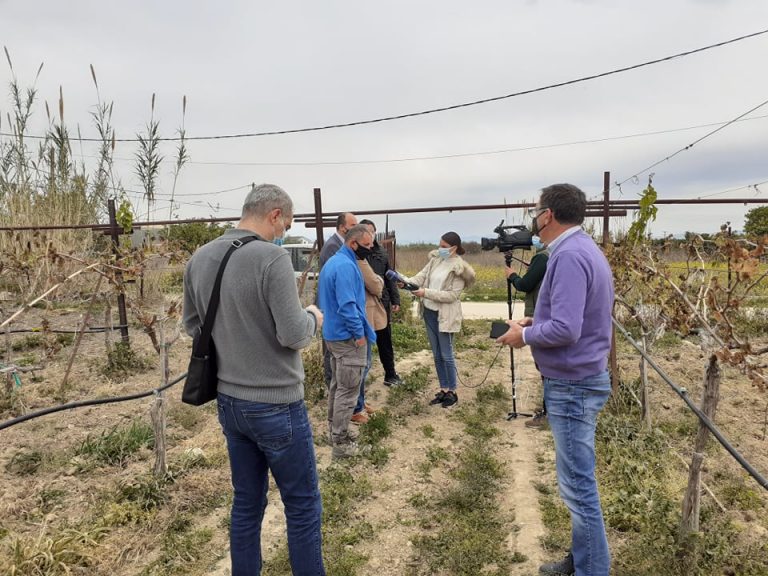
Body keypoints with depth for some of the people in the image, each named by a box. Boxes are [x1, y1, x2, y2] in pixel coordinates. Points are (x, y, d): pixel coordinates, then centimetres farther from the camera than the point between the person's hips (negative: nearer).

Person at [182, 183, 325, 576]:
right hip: (276, 404, -7)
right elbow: (294, 335, -21)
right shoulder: (272, 258, -20)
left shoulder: (199, 258, 2)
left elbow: (192, 324, 12)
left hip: (228, 402, 7)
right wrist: (313, 318, -1)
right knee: (303, 506, 10)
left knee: (246, 504, 20)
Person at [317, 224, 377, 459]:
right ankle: (340, 443, 5)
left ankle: (335, 430, 31)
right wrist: (359, 333, -17)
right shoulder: (346, 266, -20)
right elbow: (347, 305, -27)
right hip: (348, 337, -10)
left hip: (333, 334, 10)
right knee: (348, 390, -2)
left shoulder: (332, 261, 13)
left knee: (337, 385, 19)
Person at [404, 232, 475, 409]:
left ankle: (452, 392, 17)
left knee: (446, 355, 2)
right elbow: (422, 276, 0)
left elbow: (452, 295, -19)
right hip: (429, 312, 7)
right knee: (437, 355, 14)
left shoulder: (459, 268, -14)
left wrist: (426, 292, -24)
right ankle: (443, 389, 25)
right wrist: (406, 281, -20)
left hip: (445, 316, -6)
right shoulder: (436, 258, 5)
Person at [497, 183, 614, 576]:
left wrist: (524, 335, -12)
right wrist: (537, 322, 7)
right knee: (579, 481, 21)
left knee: (577, 485, 2)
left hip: (572, 385, -11)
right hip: (579, 379, 11)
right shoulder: (584, 249, 11)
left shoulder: (569, 256, -21)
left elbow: (565, 330, -28)